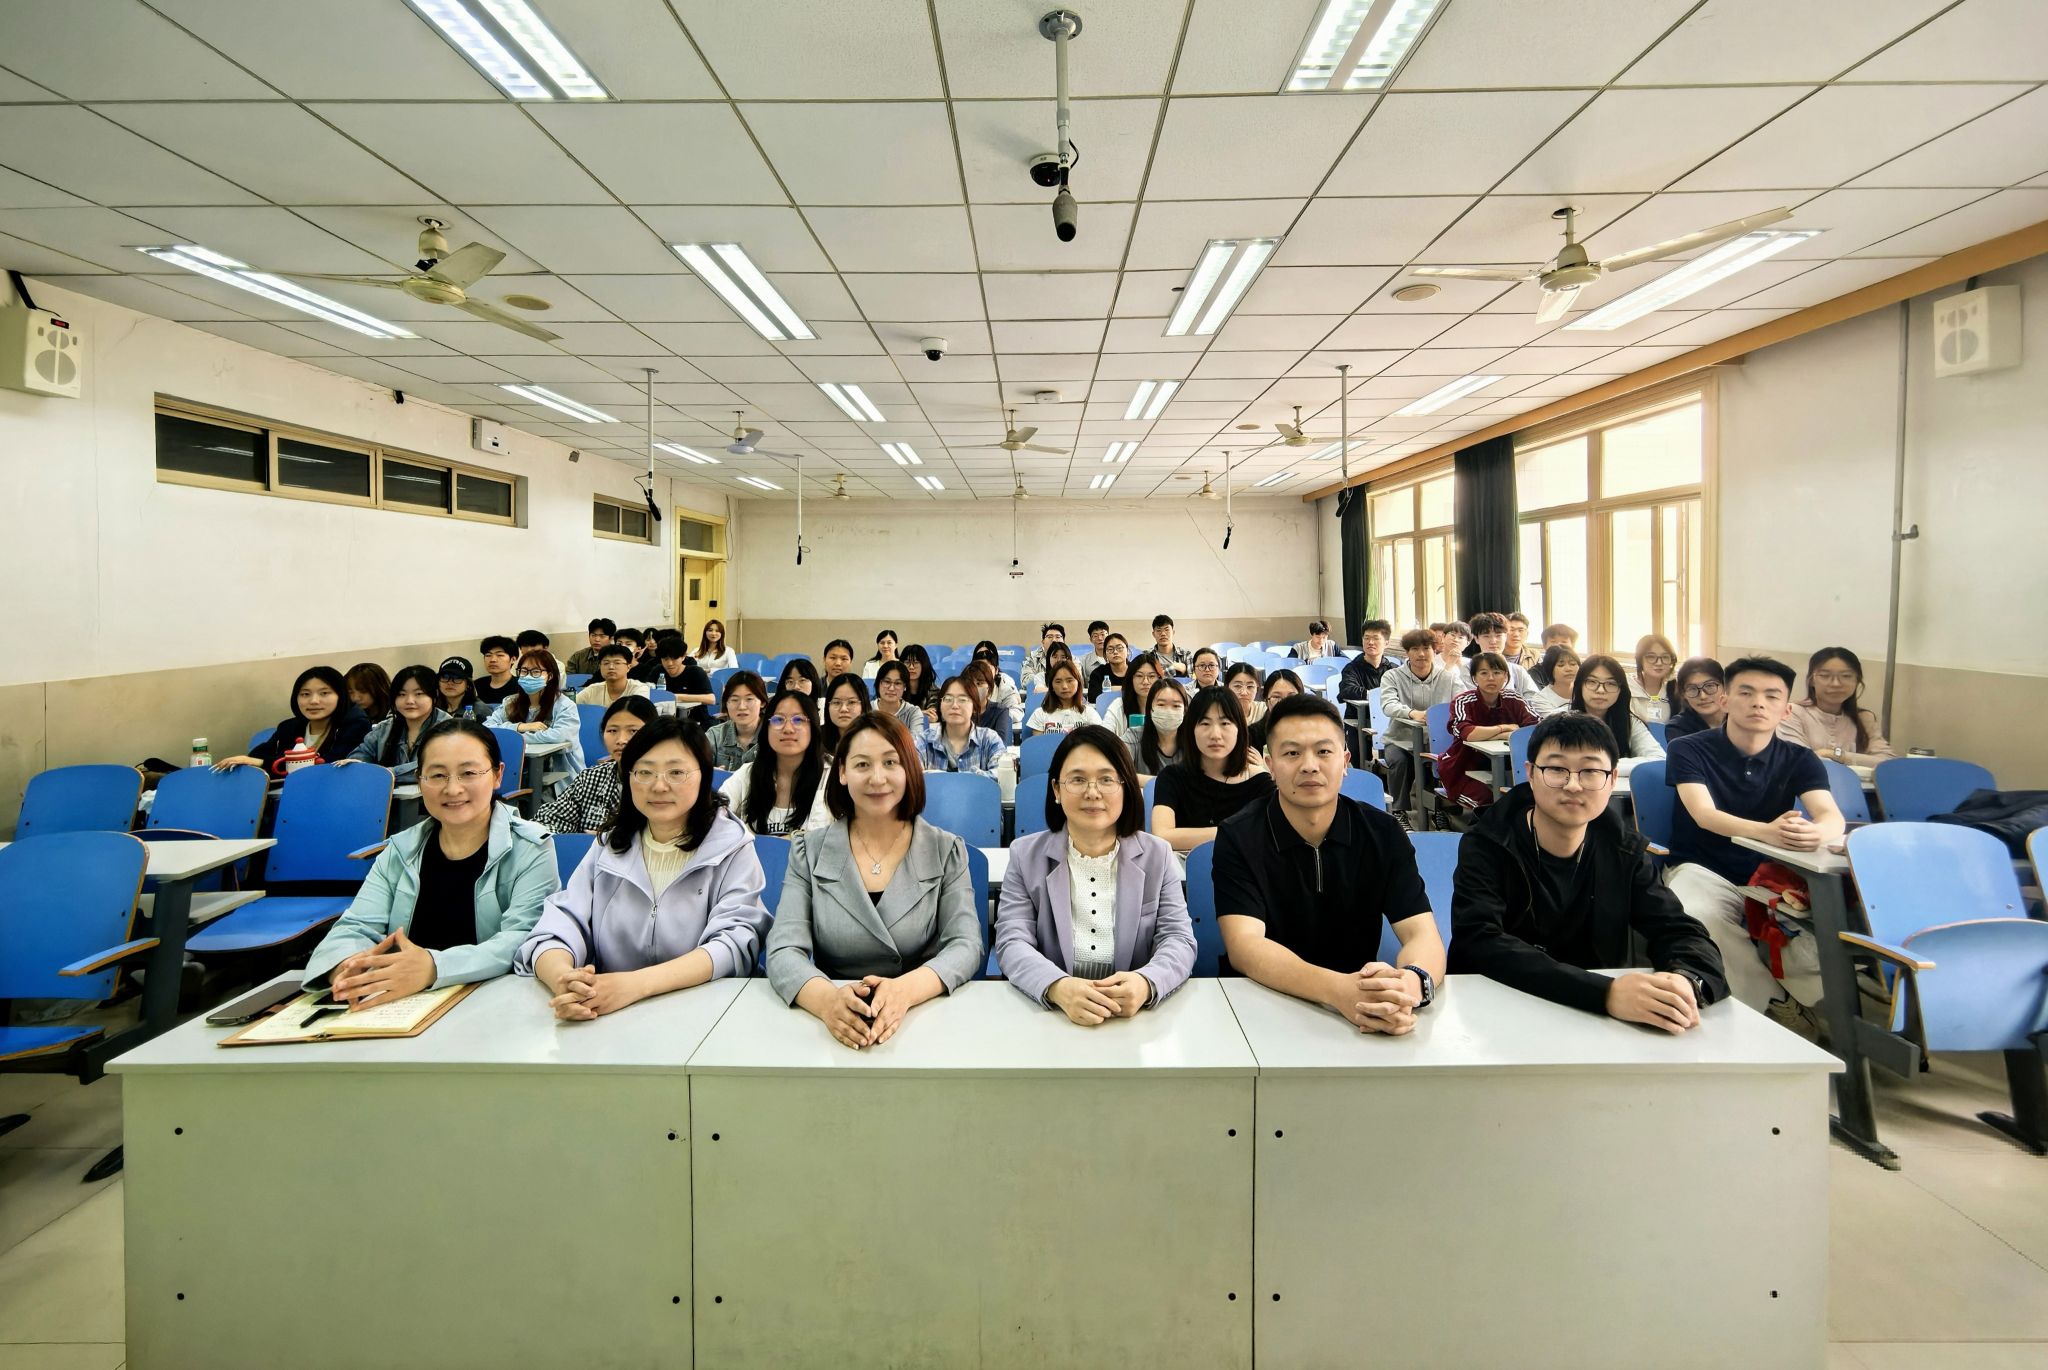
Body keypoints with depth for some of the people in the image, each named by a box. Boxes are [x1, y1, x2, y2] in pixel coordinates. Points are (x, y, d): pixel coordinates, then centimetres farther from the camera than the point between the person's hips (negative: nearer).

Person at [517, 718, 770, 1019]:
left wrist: (635, 984, -27)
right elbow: (560, 923, -1)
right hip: (607, 1016, 3)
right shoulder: (609, 847, 10)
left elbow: (735, 944, -13)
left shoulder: (732, 848, -2)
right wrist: (563, 979, -24)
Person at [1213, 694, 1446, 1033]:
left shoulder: (1383, 834, 0)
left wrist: (1412, 982, -31)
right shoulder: (1239, 837, -8)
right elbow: (1244, 946, -18)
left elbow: (1422, 934, -7)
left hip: (1364, 1024, 3)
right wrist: (1338, 989, -35)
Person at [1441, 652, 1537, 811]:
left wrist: (1489, 736, -25)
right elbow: (1468, 734, -29)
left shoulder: (1513, 699, 2)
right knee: (1490, 798, -30)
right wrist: (1506, 728, -16)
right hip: (1463, 772, -4)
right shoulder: (1463, 701, -9)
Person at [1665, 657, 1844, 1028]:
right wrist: (1767, 831, -44)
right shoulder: (1689, 750, -7)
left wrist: (1816, 833, -42)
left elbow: (1833, 816, -14)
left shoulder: (1799, 760, 4)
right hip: (1703, 871, -3)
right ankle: (1779, 1007, -20)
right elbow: (1704, 814, -22)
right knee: (1695, 919, -37)